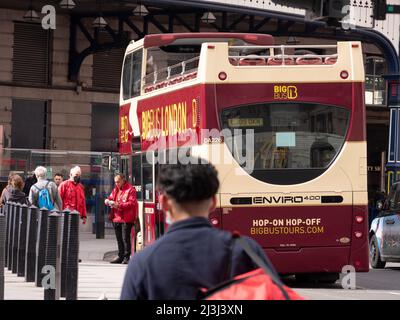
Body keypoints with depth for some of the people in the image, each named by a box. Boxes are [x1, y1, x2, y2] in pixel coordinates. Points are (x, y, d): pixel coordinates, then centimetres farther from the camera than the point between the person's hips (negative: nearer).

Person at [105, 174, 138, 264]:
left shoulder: (130, 190, -7)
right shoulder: (115, 189, 17)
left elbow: (132, 203, -14)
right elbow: (110, 198, 25)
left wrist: (119, 205, -20)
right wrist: (108, 201, -1)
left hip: (126, 219, -8)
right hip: (116, 218, 8)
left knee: (125, 238, -9)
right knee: (119, 239, 13)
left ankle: (126, 257, -4)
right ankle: (120, 256, 20)